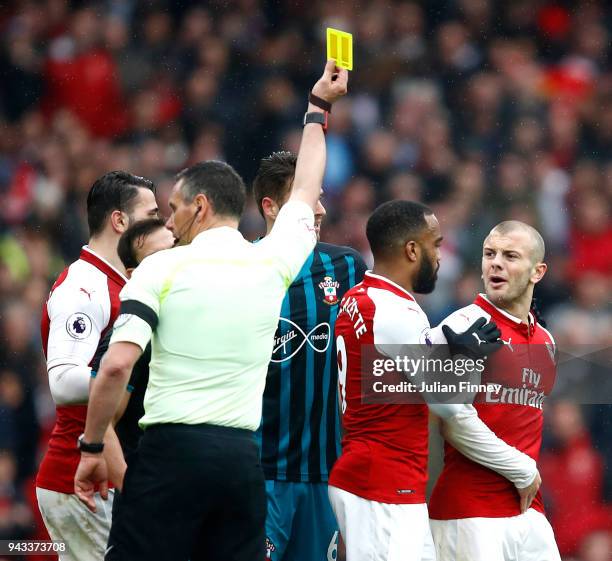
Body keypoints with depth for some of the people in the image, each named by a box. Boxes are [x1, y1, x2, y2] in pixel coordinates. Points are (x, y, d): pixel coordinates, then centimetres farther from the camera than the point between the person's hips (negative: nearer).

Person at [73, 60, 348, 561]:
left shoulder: (162, 268, -2)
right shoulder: (273, 264, 9)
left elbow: (117, 365, -11)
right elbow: (305, 193, 28)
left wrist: (92, 449, -1)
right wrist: (318, 107, 43)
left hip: (171, 450, -4)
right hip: (243, 458, 4)